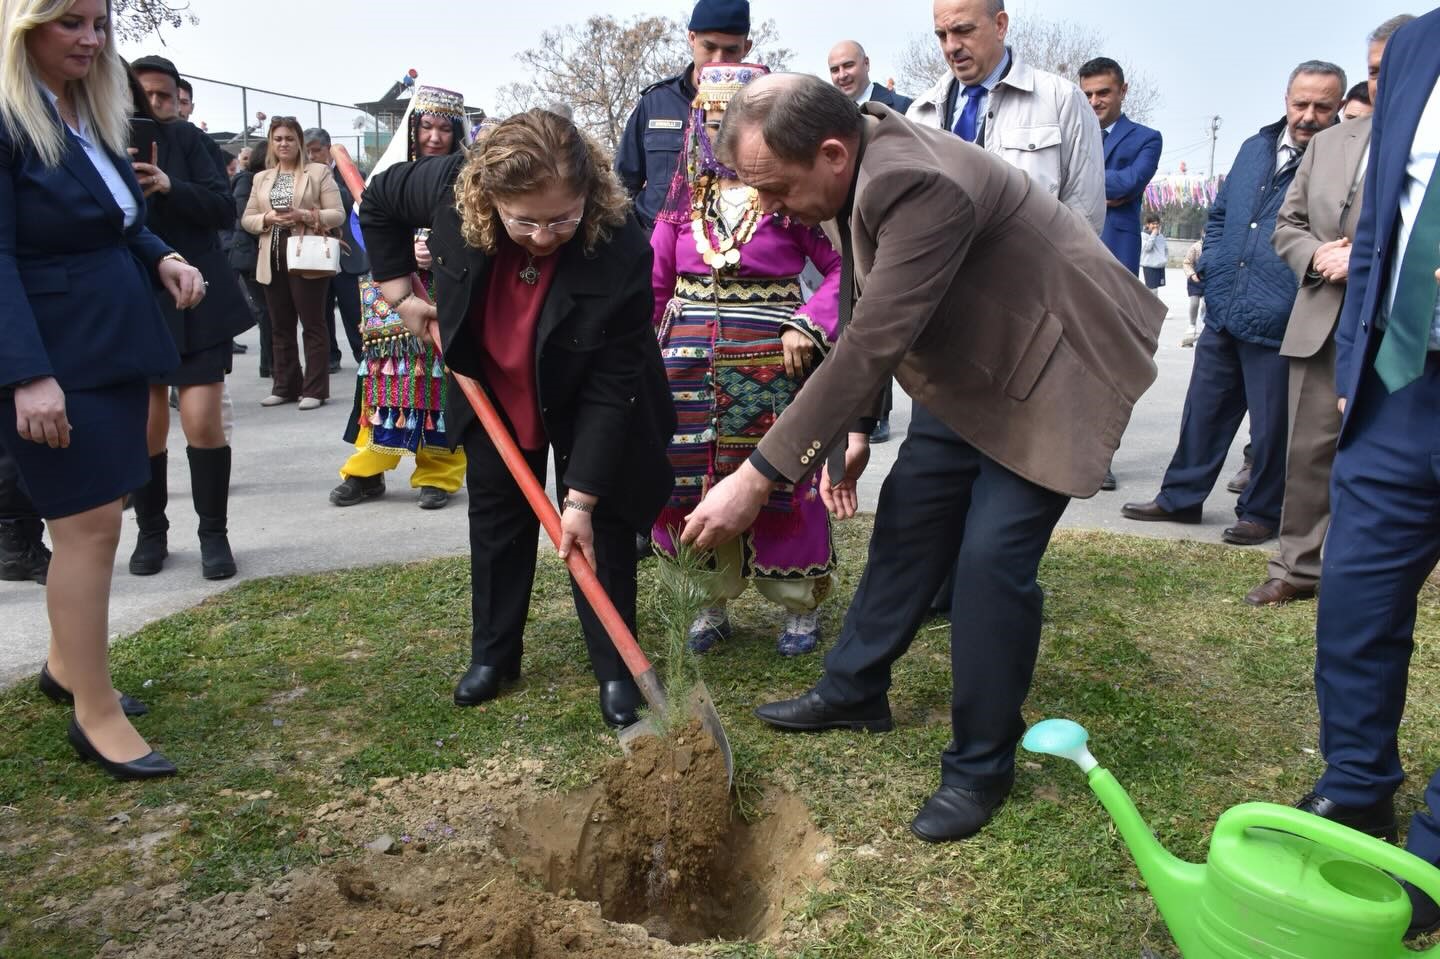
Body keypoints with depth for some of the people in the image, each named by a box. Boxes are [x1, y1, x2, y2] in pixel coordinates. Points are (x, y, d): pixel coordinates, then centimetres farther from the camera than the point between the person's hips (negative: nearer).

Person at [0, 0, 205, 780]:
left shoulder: (97, 115, 14)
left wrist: (163, 258, -1)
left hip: (113, 344, 8)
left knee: (91, 517, 14)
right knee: (89, 524, -7)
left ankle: (66, 664, 31)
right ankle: (95, 715, 4)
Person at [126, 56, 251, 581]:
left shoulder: (185, 137, 0)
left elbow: (225, 210, -6)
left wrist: (169, 186, -21)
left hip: (195, 302, -2)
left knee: (202, 421, -7)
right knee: (144, 427, 6)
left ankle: (214, 534, 9)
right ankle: (151, 532, 24)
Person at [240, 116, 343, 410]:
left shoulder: (319, 172, 2)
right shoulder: (261, 178, 16)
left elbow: (337, 214, -5)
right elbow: (247, 220, 13)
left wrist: (304, 216, -18)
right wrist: (268, 217, -7)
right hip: (272, 259, 5)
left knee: (313, 324, -2)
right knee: (280, 326, 9)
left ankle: (315, 389, 1)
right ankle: (285, 386, 16)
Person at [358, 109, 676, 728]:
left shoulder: (621, 253, -37)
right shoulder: (453, 188, -29)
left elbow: (611, 389, -31)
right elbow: (379, 201, -3)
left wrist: (582, 497, -29)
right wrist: (399, 293, -6)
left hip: (583, 407, -3)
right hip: (493, 395, 4)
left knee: (599, 530, -1)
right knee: (496, 515, 14)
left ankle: (615, 670, 15)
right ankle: (492, 654, 30)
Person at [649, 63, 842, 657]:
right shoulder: (686, 192, 11)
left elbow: (843, 265, -4)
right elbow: (655, 280, 12)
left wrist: (810, 325, -16)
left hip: (771, 359, -4)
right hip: (688, 360, 4)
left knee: (777, 480, 2)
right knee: (688, 480, 6)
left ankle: (800, 606, 21)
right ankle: (711, 603, 25)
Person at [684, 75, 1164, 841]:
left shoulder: (921, 185, -33)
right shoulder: (855, 178, -4)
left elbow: (871, 344, -36)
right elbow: (861, 316, 6)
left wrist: (758, 476, -34)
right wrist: (853, 426, 2)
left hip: (1057, 370, -9)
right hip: (978, 369, 9)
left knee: (993, 559, -12)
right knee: (908, 513, 10)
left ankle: (980, 766, 7)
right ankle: (853, 690, 28)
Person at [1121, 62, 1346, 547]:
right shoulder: (1255, 147, 12)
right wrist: (1214, 270, 10)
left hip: (1281, 323, -6)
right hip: (1223, 312, 6)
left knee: (1272, 425, 5)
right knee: (1204, 410, 14)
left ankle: (1260, 513, 21)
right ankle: (1180, 498, 27)